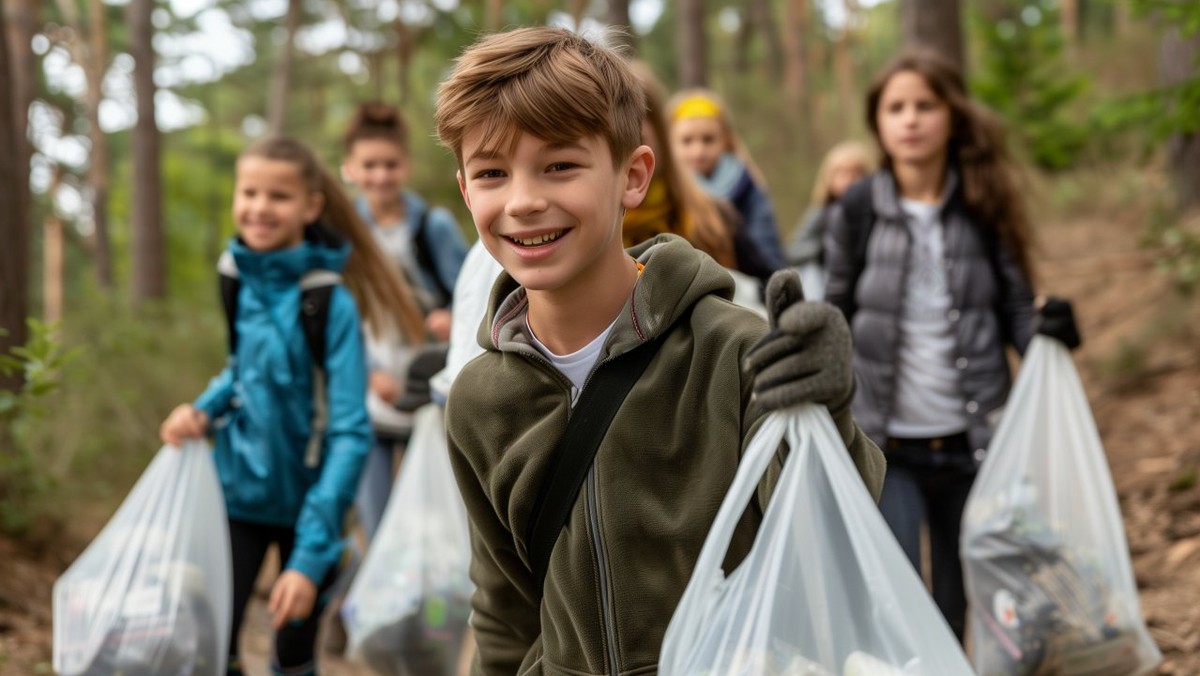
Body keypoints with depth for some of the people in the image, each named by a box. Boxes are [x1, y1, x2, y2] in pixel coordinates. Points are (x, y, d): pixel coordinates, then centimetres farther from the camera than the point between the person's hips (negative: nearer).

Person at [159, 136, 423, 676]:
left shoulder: (330, 303, -18)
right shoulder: (235, 278, -3)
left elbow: (350, 434, -20)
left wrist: (311, 556, -26)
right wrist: (203, 411, -7)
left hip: (308, 502, -3)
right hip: (238, 491, 3)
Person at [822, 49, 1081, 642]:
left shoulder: (985, 208, 0)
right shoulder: (858, 210, -1)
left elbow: (1015, 308, 4)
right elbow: (836, 317, 7)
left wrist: (1046, 333, -16)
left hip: (972, 440, 1)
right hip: (885, 444, -1)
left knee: (961, 608, 11)